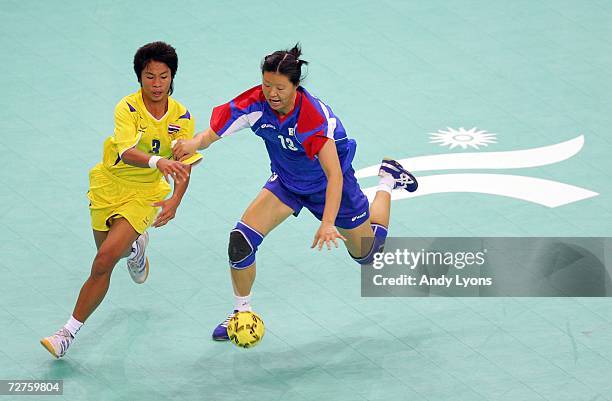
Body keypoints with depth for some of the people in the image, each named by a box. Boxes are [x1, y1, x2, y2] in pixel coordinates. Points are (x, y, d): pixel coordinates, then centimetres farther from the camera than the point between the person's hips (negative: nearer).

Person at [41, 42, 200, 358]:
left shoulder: (181, 117, -12)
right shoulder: (128, 108, -20)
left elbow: (183, 166, -13)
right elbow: (127, 153, -36)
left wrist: (175, 199, -32)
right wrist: (157, 161, -57)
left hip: (145, 194, -1)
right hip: (110, 185, 1)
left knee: (105, 259, -16)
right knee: (117, 248, 19)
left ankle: (69, 332, -6)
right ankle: (135, 247, 59)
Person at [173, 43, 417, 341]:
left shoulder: (315, 117, -39)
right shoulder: (254, 104, -27)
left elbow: (334, 175, -43)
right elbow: (211, 134, -29)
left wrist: (328, 224, -54)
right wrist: (194, 143, -54)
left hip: (326, 184, -3)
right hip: (286, 180, 3)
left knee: (367, 253, 15)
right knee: (241, 240, -16)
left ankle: (387, 181, 38)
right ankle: (241, 312, 7)